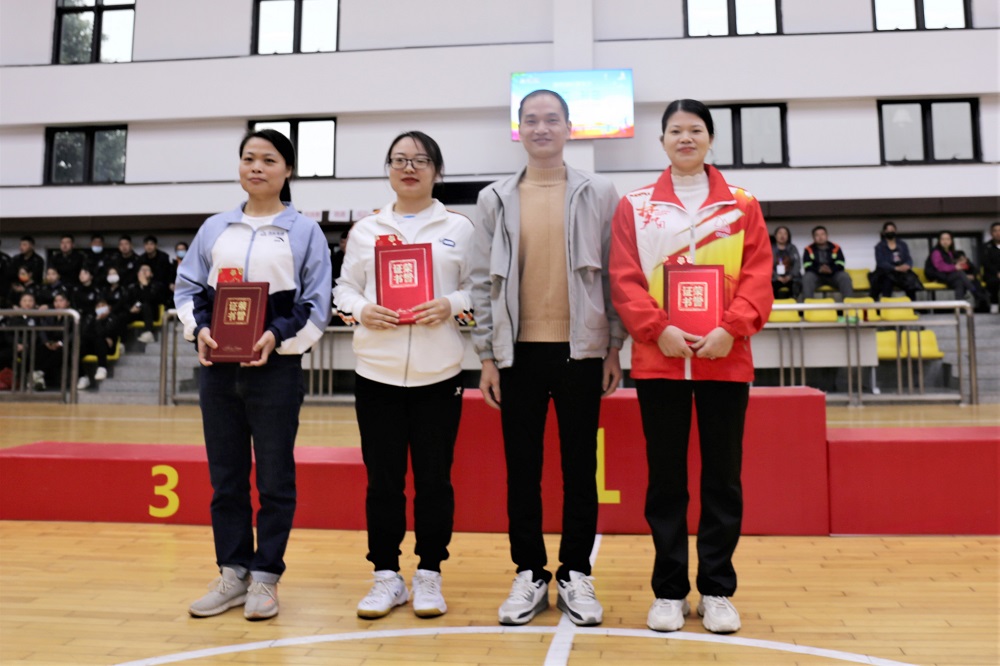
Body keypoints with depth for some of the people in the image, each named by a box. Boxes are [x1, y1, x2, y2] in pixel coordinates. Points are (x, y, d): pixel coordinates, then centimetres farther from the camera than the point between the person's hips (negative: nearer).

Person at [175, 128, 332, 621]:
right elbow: (187, 286, 12)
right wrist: (199, 328, -7)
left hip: (276, 367, -3)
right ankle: (232, 573, 22)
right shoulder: (214, 228, 13)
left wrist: (277, 336, -17)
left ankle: (265, 577, 16)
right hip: (217, 365, 4)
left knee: (275, 477, 3)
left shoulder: (305, 231, 3)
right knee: (225, 475, 9)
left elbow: (315, 304, -2)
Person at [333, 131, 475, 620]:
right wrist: (361, 311, -9)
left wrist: (451, 305, -14)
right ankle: (386, 576, 21)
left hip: (438, 374, -1)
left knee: (434, 479, 5)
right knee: (382, 480, 7)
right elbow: (344, 288, 11)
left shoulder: (459, 228, 7)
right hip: (377, 372, 2)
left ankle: (429, 576, 21)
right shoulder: (366, 229, 12)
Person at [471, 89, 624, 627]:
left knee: (580, 466, 7)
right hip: (519, 349, 1)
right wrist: (487, 355, 1)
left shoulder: (598, 194, 4)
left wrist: (615, 347, 0)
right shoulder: (495, 199, 7)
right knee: (522, 467, 7)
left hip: (580, 347, -1)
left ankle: (575, 574, 21)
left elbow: (613, 273, 4)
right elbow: (484, 280, 5)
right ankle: (529, 574, 21)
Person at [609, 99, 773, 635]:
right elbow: (624, 279, -1)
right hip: (658, 359, 0)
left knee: (722, 476, 7)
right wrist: (658, 329, -14)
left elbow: (758, 277, 2)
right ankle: (669, 591, 18)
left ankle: (717, 591, 20)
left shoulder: (742, 205, 9)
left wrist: (731, 329, -13)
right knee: (665, 478, 6)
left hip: (725, 359, 1)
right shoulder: (634, 206, 7)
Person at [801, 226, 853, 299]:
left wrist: (831, 269, -29)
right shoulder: (809, 249, -1)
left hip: (833, 275, 1)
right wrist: (818, 270, -31)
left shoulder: (836, 248, 2)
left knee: (845, 277, -28)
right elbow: (807, 267, -10)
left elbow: (840, 265, -7)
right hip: (816, 276, -1)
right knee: (807, 277, -33)